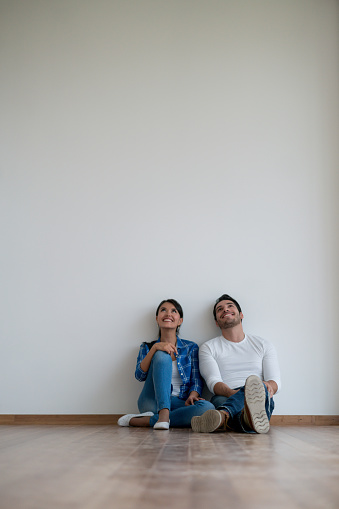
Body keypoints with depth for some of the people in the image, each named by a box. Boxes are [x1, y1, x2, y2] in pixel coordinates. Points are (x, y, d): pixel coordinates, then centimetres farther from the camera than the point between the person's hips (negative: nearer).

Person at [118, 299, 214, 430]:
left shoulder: (191, 348, 17)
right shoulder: (147, 347, 16)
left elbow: (196, 379, 8)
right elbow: (140, 376, -1)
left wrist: (192, 395, -15)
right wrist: (155, 348, -14)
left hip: (178, 403, 1)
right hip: (153, 401, -1)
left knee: (208, 407, -33)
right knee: (162, 355, -23)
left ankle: (143, 420, -27)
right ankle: (163, 415, -42)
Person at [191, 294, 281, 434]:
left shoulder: (264, 345, 22)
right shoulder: (208, 347, 17)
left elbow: (275, 381, 9)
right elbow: (213, 382, 0)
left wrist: (268, 385, -19)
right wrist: (232, 393, -24)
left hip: (262, 399, 1)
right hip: (225, 398, 0)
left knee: (255, 384, -36)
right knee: (218, 400, -38)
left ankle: (223, 415, -69)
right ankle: (253, 420, -74)